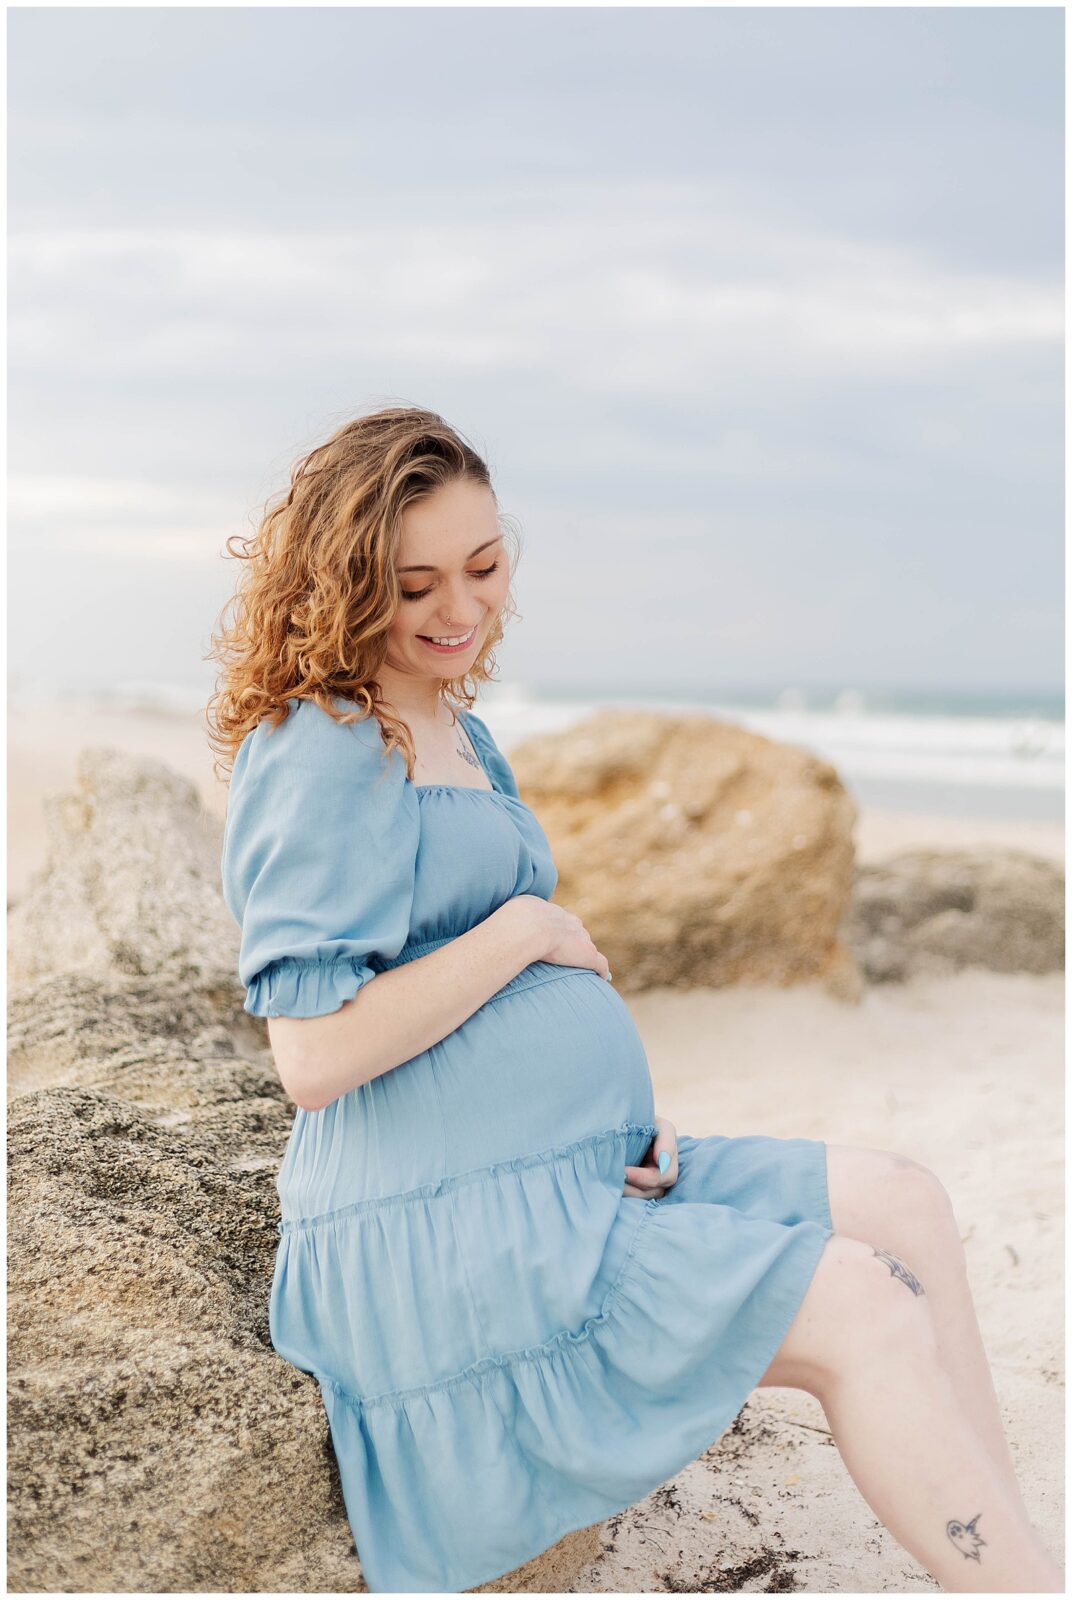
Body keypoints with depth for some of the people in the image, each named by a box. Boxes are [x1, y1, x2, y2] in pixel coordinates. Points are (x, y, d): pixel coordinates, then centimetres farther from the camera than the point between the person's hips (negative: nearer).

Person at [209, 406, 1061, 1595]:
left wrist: (627, 1109, 5)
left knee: (902, 1205, 7)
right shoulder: (320, 756, -15)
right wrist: (527, 932, -14)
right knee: (869, 1315, -15)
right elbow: (315, 1058, -22)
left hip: (574, 1175, 10)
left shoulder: (459, 730, 15)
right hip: (433, 1230, -10)